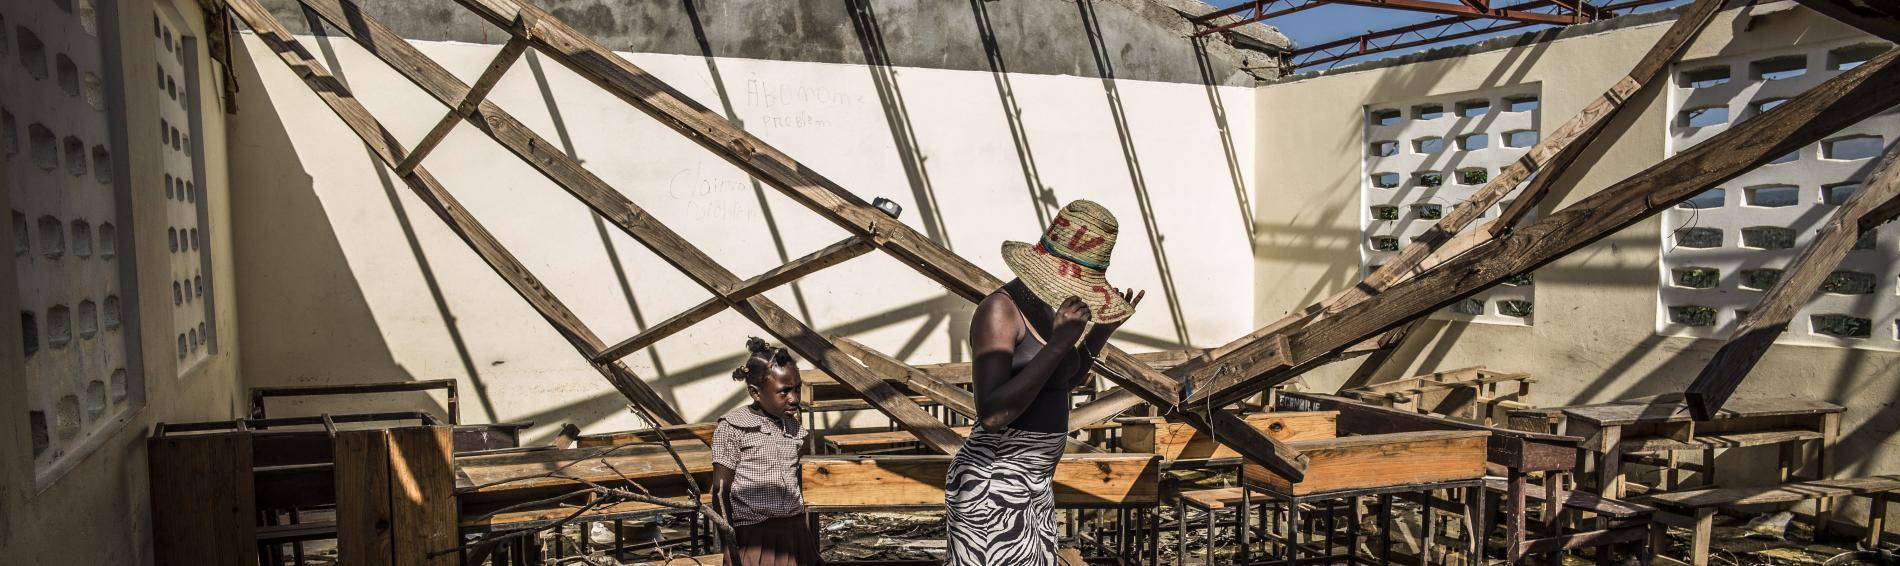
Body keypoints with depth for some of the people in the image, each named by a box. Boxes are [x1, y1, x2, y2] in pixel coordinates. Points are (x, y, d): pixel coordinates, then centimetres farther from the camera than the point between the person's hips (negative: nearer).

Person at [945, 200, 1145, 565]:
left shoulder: (1042, 308, 8)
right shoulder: (1000, 310, -19)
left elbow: (1062, 384, 23)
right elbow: (992, 414, -28)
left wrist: (1104, 328, 12)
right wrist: (1059, 342, -29)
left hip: (1033, 487, 9)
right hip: (994, 490, -9)